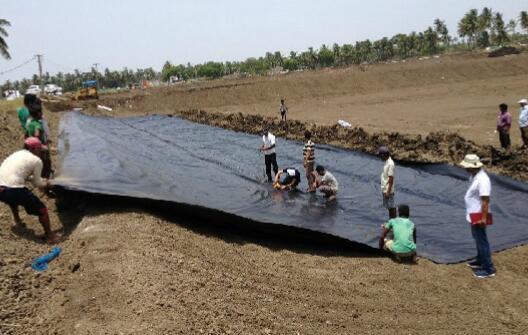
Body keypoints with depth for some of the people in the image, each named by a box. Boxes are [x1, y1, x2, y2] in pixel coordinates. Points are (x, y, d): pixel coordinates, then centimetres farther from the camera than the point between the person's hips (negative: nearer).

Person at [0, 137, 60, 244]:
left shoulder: (17, 154, 22)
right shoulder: (36, 160, 2)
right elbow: (37, 184, 7)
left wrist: (41, 180, 36)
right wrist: (46, 184, 29)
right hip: (14, 190, -8)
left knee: (13, 198, 43)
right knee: (42, 210, 7)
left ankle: (17, 222, 52)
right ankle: (50, 236, 14)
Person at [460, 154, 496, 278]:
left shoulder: (482, 180, -26)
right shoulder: (474, 176, 5)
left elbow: (485, 201, -26)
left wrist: (483, 218, -26)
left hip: (478, 215, -10)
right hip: (473, 214, 10)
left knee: (481, 240, -3)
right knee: (478, 238, 22)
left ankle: (488, 269, 5)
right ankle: (480, 261, 38)